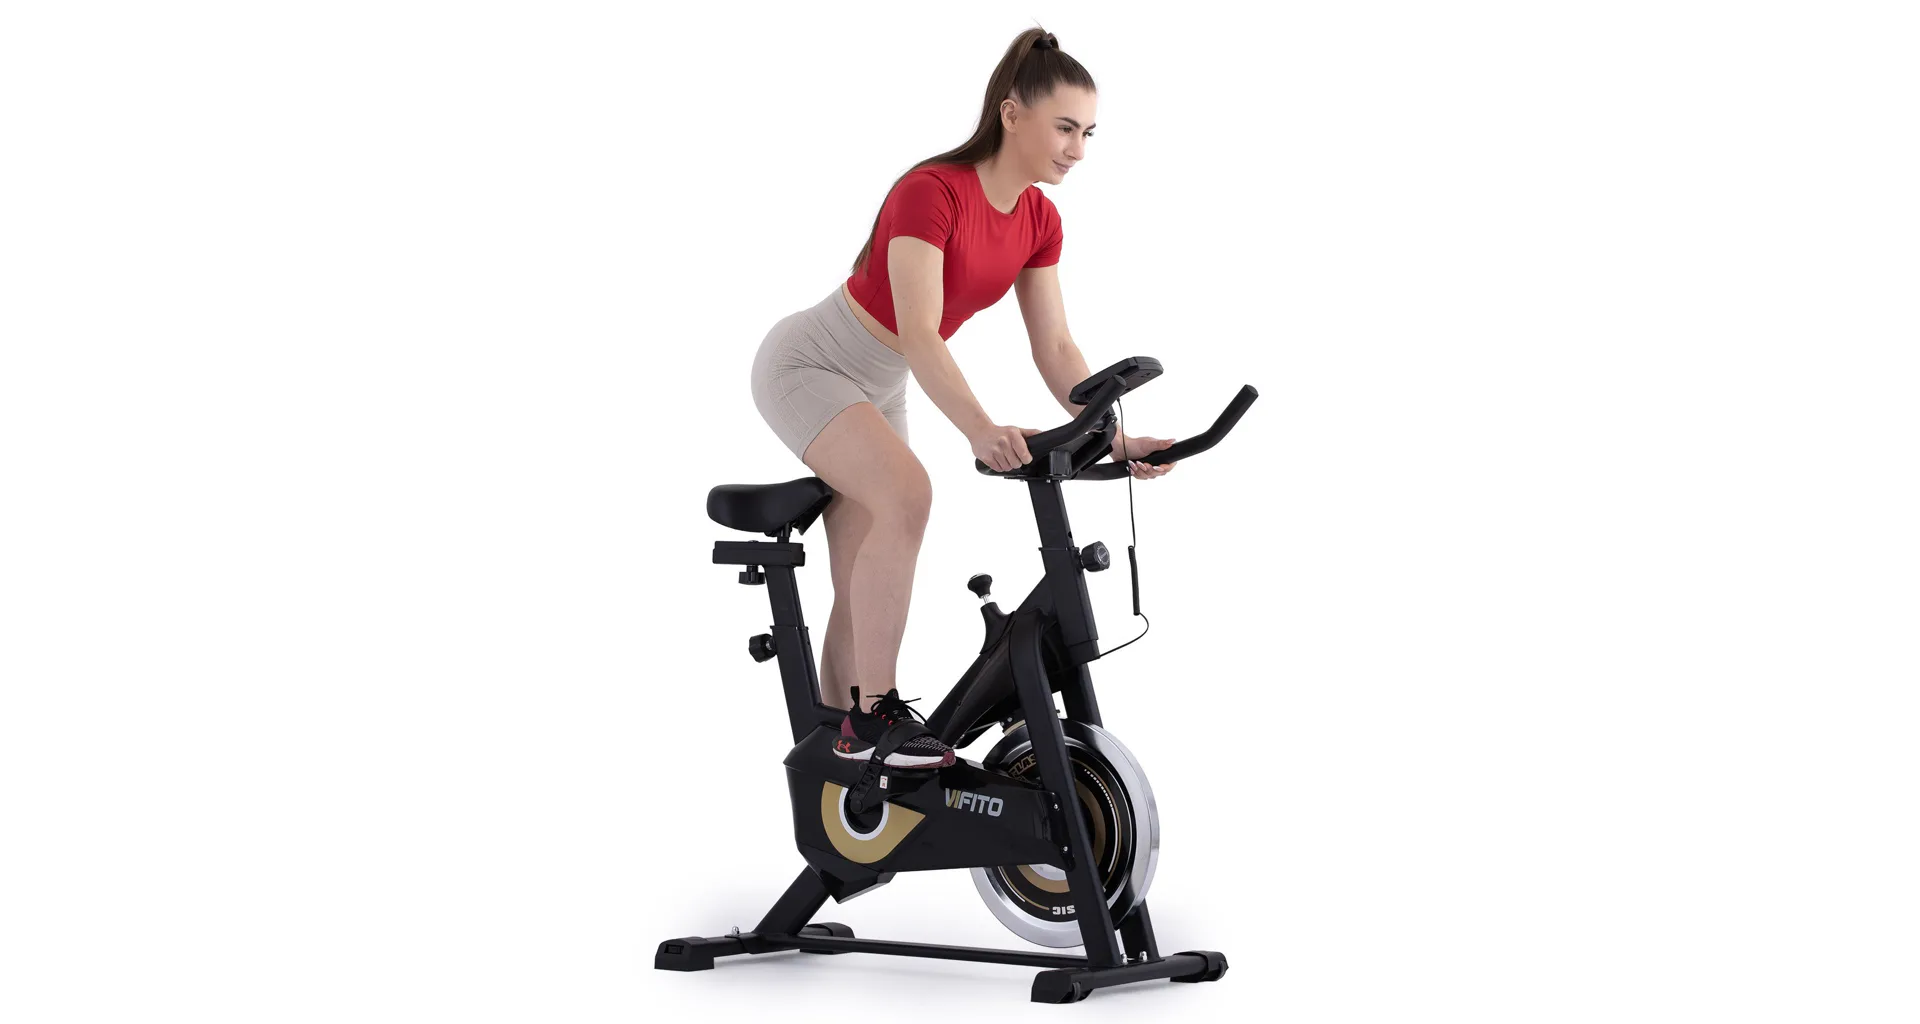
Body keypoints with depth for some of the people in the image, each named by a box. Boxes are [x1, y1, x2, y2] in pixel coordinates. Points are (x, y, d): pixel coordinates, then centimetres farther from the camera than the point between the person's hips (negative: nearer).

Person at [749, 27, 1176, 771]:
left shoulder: (1038, 219, -6)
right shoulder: (930, 193, -29)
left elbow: (1055, 349, -5)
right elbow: (919, 334, -38)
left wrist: (1112, 439, -18)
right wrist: (981, 432, -51)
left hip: (878, 388, 8)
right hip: (807, 366, -8)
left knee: (863, 593, 7)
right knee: (906, 492, -31)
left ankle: (837, 746, 17)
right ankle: (874, 711, -26)